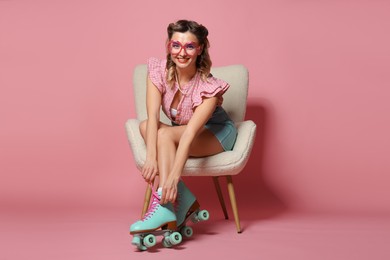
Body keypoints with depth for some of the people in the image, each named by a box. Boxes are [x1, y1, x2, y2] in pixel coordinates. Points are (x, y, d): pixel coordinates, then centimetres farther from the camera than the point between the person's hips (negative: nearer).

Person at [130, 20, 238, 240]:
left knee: (165, 133, -33)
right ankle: (185, 201, -30)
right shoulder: (159, 72, -18)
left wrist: (173, 177, -50)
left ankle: (164, 208, -39)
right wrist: (151, 158, -44)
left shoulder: (209, 86, -28)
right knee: (145, 126, -27)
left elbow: (191, 132, -39)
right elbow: (153, 116, -29)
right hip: (179, 134, 5)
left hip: (216, 133, -5)